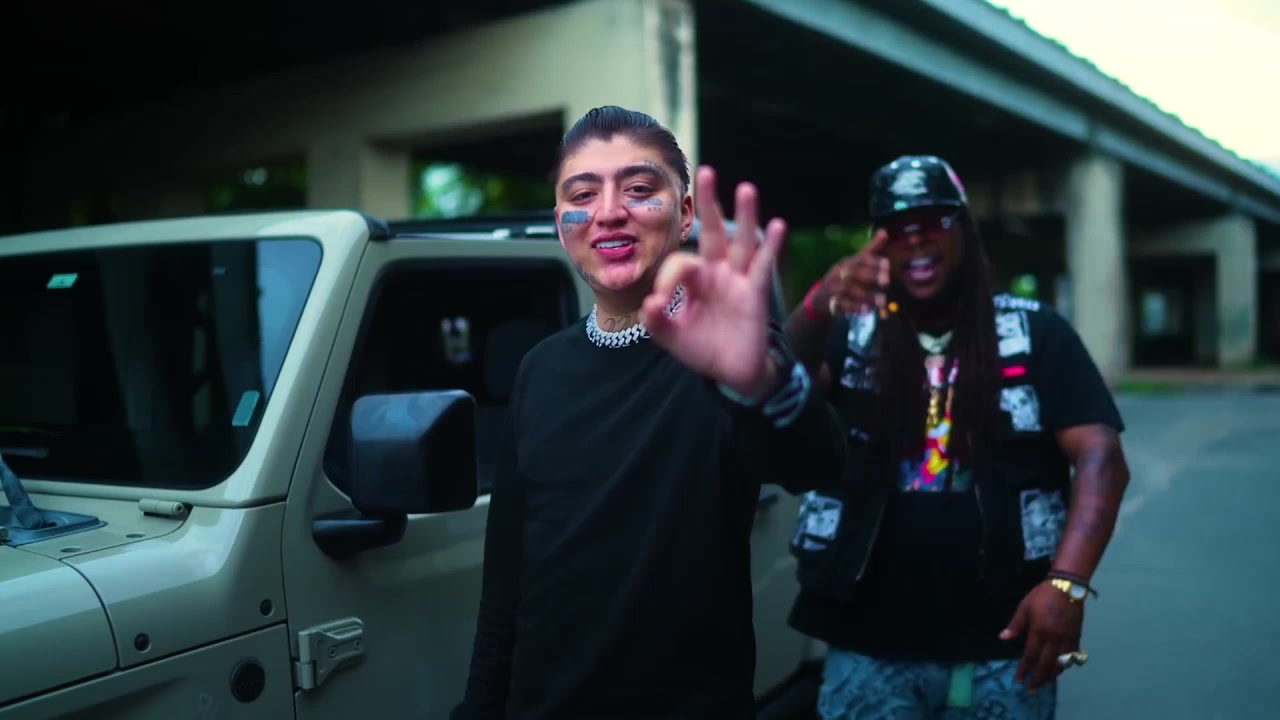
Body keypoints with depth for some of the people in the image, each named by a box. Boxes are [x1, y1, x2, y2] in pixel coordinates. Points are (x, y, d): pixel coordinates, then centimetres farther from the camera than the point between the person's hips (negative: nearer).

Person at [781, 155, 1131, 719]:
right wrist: (816, 309, -33)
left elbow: (1100, 457, -5)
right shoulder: (848, 334, 4)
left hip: (1001, 647, 0)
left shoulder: (1035, 333, 2)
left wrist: (1067, 582, -18)